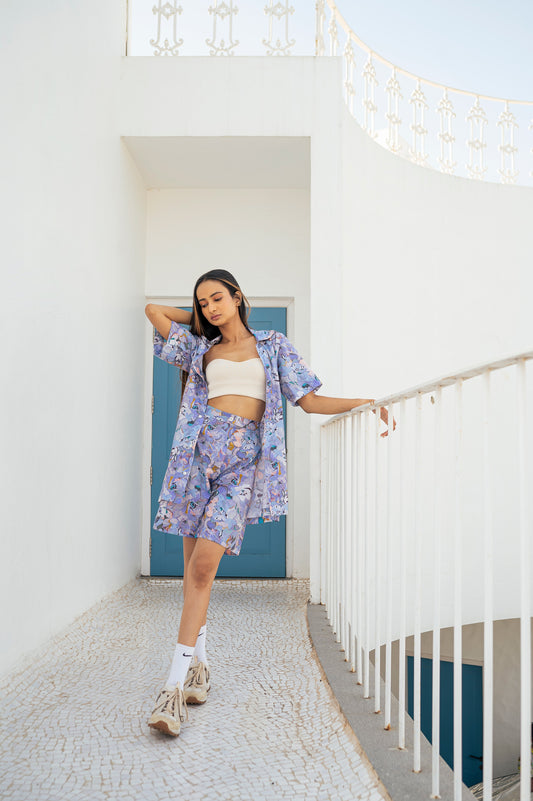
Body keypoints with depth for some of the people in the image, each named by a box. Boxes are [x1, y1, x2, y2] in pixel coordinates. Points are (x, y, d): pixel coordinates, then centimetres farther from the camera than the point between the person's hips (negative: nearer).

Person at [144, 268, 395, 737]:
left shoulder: (273, 345, 15)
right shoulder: (200, 349, 19)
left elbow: (310, 401, 11)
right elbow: (154, 309, 25)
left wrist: (365, 403, 1)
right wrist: (197, 318, 28)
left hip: (244, 458, -2)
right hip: (201, 450, 3)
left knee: (204, 565, -14)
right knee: (193, 566, 3)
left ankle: (177, 683, -11)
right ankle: (199, 663, 21)